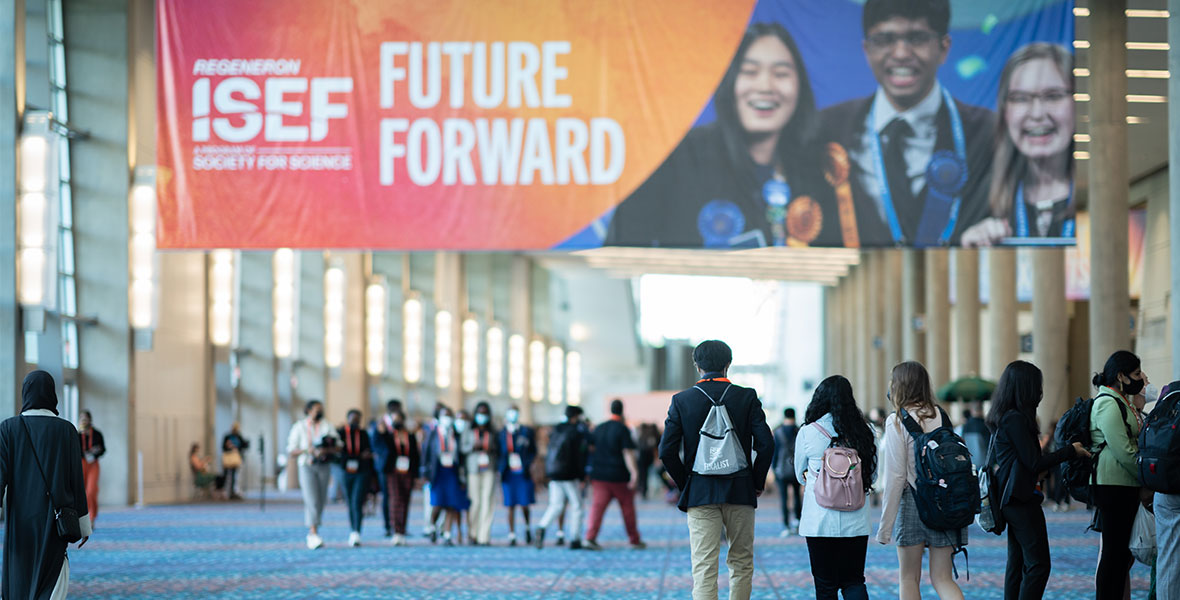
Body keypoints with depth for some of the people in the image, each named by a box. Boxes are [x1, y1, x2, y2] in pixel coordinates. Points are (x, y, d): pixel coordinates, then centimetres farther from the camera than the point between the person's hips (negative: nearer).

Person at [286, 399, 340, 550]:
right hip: (307, 466, -3)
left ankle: (312, 533, 18)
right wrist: (306, 450, -14)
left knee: (321, 502, 5)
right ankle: (314, 535, -23)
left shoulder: (327, 426, 9)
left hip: (324, 466, 3)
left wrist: (326, 450, -18)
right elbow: (291, 451, 4)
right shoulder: (299, 427, 5)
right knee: (312, 501, -16)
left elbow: (338, 447, 1)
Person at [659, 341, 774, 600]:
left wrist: (684, 483, 9)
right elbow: (766, 444, -7)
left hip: (699, 492, -1)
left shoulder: (682, 401, 0)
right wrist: (757, 481, 7)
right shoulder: (747, 397, -1)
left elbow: (666, 451, -4)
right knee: (742, 563, 14)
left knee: (703, 568, -4)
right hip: (740, 492, 1)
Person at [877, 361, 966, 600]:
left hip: (912, 502, -5)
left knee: (908, 578, 9)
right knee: (942, 578, 6)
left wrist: (885, 526, -8)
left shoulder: (897, 421, -8)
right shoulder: (940, 416, 7)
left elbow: (896, 476, -11)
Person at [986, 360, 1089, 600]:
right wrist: (1071, 451, -8)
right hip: (1022, 499, -10)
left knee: (1018, 563, 12)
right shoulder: (1016, 419, -17)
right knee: (1038, 564, -10)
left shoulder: (1001, 418, 13)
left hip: (1010, 499, 10)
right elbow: (1034, 463, -17)